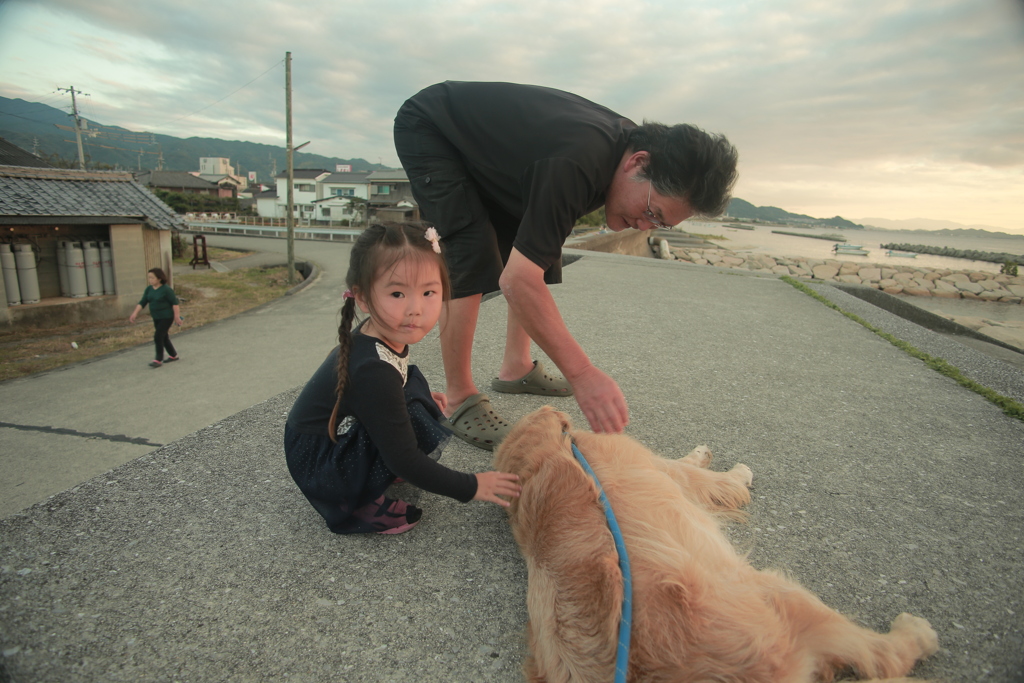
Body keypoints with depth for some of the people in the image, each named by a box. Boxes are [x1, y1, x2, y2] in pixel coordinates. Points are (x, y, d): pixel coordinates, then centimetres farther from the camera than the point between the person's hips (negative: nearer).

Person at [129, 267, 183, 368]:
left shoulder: (166, 289, -14)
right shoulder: (149, 289, 5)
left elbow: (175, 303, -13)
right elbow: (142, 303, 5)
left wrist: (177, 316, -15)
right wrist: (134, 314, -5)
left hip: (167, 317, -7)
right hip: (156, 318, 7)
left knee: (158, 337, -11)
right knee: (164, 337, 14)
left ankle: (159, 360, -1)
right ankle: (173, 355, 30)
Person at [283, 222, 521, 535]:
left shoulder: (377, 336, -9)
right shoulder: (375, 370, -35)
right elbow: (404, 461, -30)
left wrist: (421, 394, 14)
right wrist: (470, 487, -23)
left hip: (340, 436, 9)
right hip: (318, 467, -9)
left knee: (413, 380, 6)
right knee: (415, 417, -28)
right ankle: (357, 504, -8)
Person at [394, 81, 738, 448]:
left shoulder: (629, 141, -11)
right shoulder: (576, 164, -39)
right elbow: (517, 280, -41)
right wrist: (582, 373, -41)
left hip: (486, 150, 8)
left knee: (539, 254, 2)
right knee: (470, 265, -23)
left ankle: (515, 368, 10)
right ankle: (460, 401, -12)